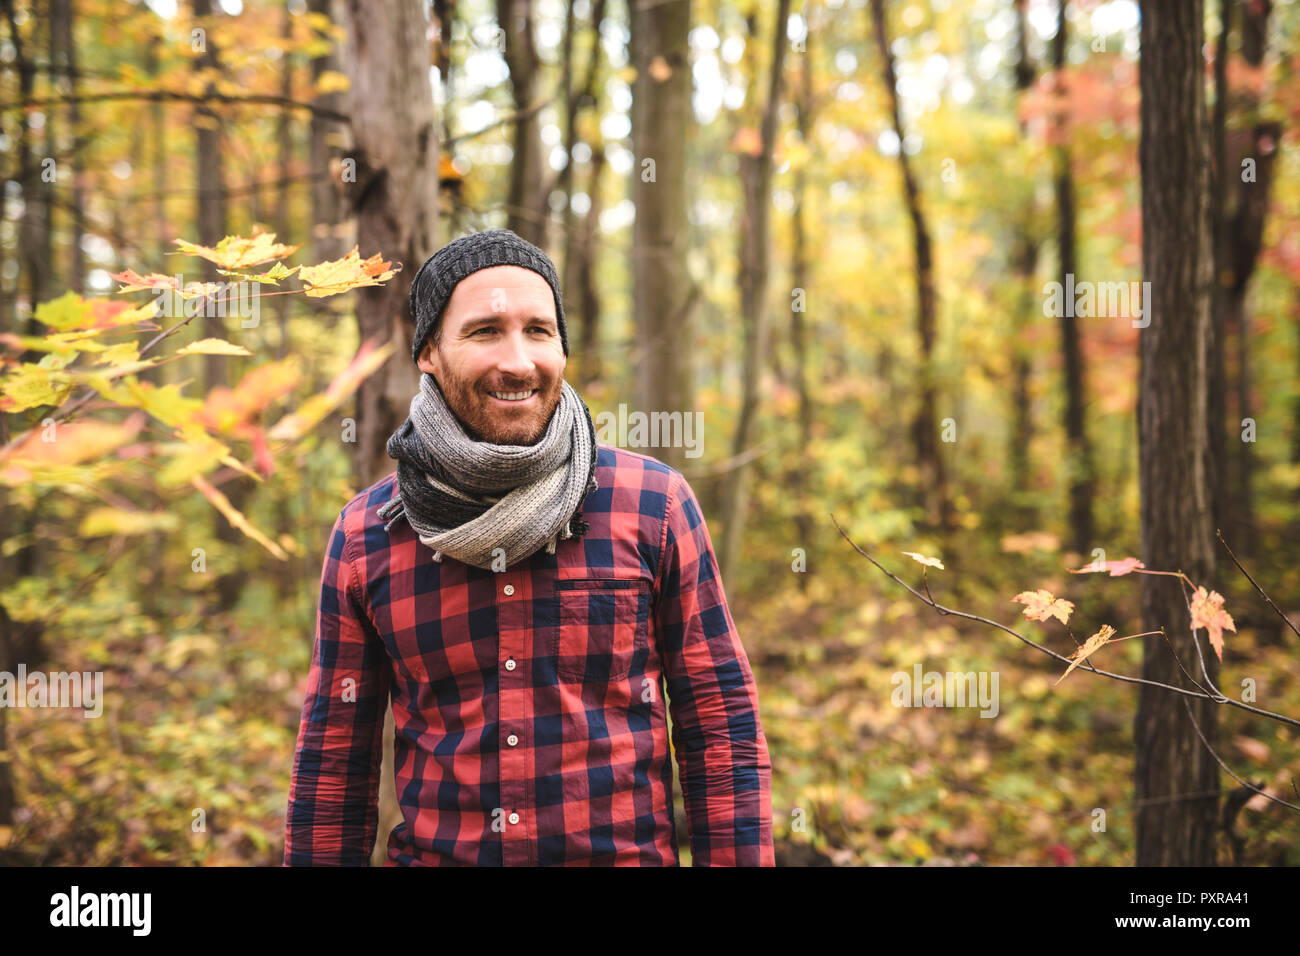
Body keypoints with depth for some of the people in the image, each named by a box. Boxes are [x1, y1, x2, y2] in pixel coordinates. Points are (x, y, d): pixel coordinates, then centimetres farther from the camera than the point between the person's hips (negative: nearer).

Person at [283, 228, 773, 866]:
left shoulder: (654, 504, -5)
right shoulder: (363, 538, -1)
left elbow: (723, 732, -4)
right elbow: (332, 765, 4)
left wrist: (738, 860, -9)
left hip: (627, 852, -1)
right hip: (432, 852, 1)